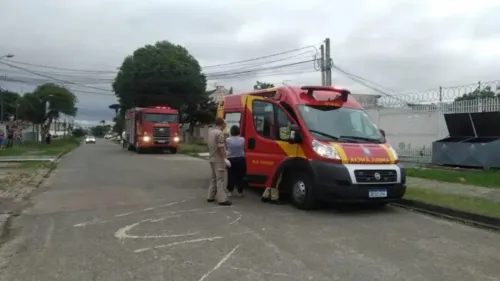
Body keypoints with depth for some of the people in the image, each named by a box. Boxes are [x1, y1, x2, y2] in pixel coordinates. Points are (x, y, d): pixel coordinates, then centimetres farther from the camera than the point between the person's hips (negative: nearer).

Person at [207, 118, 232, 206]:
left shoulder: (210, 132, 12)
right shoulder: (219, 133, -17)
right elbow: (220, 147, -21)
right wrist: (224, 159, -19)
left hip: (212, 159, 9)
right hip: (218, 160, -9)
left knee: (214, 178, 17)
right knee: (221, 179, -7)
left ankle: (211, 196, 21)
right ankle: (222, 199, -7)